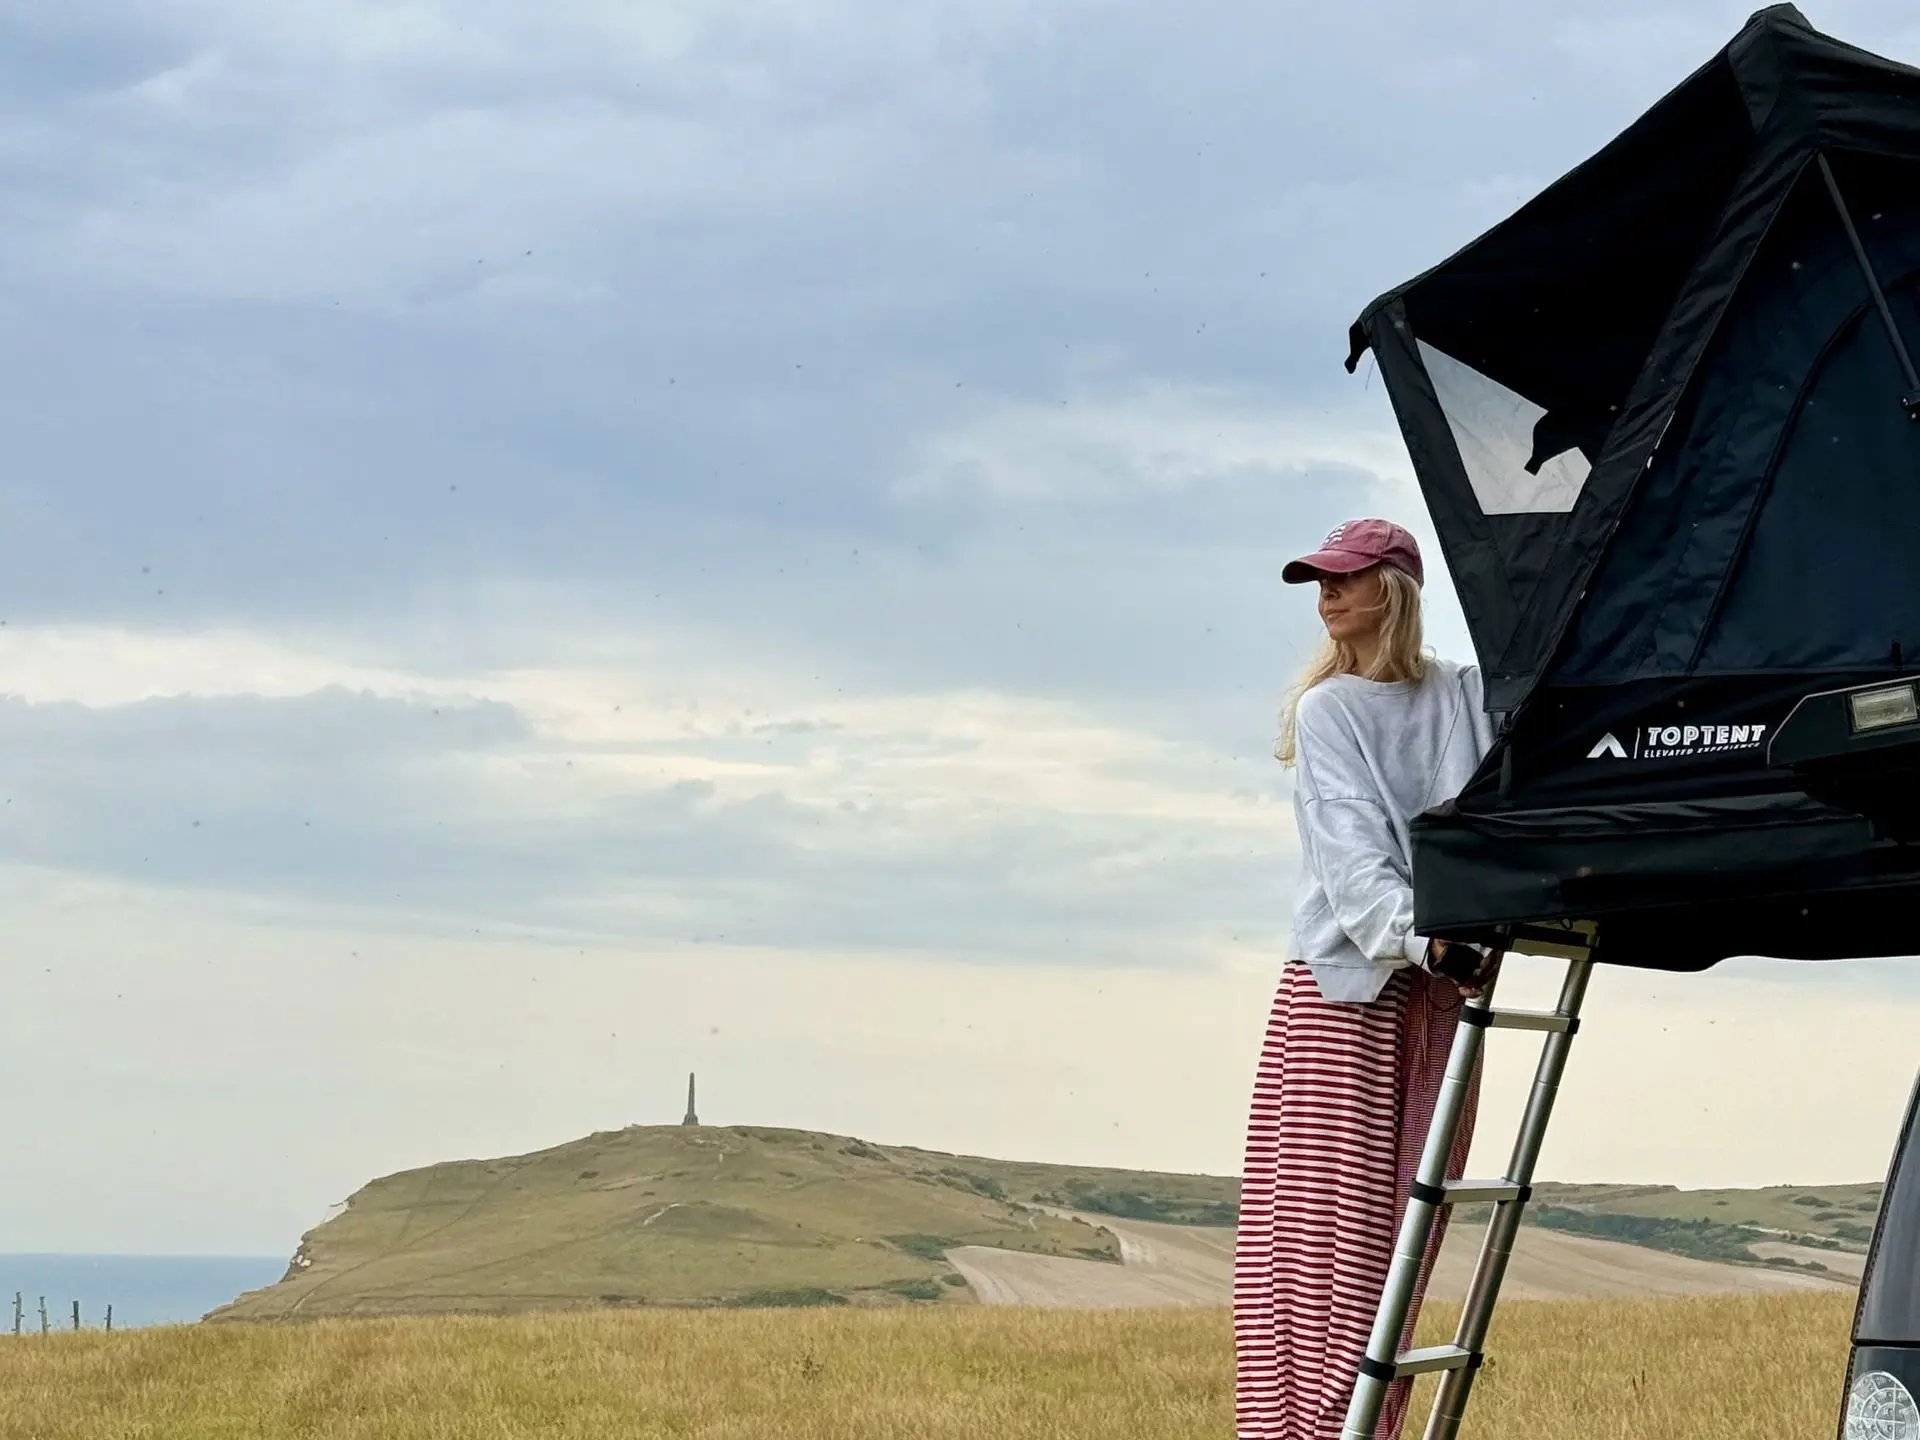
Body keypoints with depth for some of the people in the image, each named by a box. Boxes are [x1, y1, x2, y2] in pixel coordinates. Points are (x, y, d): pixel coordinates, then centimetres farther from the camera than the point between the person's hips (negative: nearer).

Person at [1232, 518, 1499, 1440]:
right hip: (1342, 984, -1)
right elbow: (1350, 851, -9)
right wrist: (1417, 937, -24)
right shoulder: (1326, 711, 5)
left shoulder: (1470, 697, 11)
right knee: (1320, 1225, -6)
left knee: (1402, 1225, -2)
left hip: (1442, 989, 1)